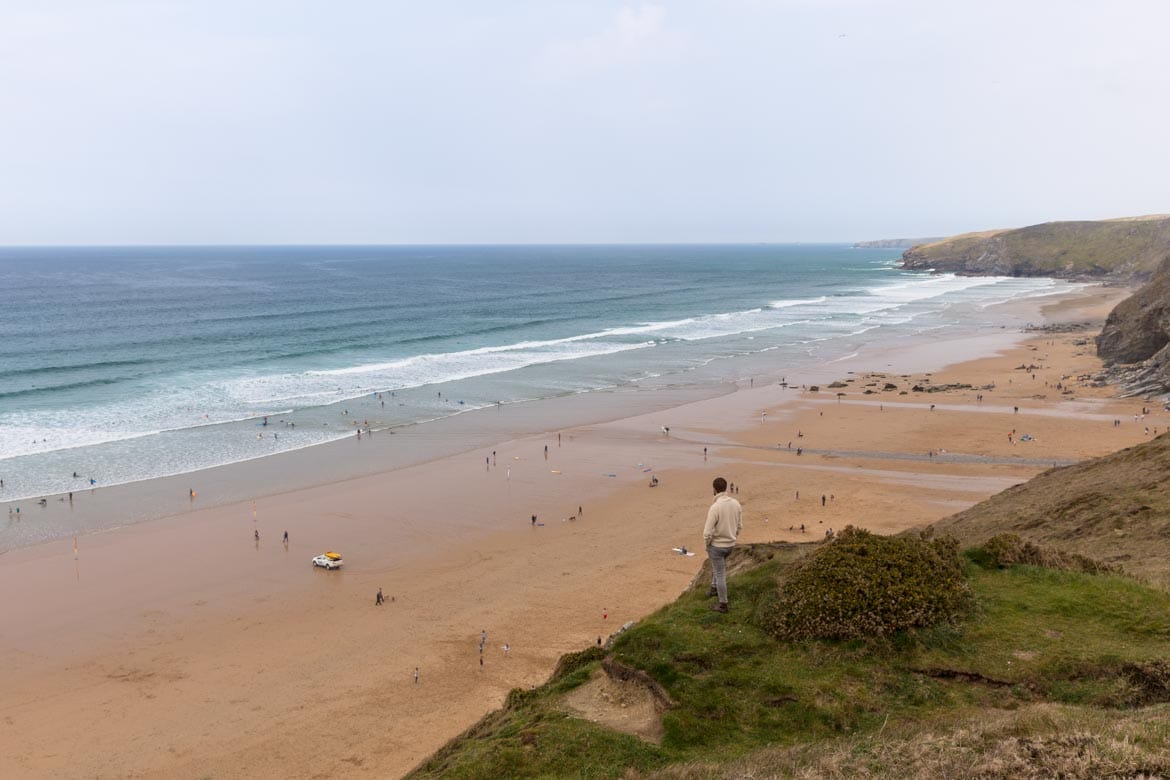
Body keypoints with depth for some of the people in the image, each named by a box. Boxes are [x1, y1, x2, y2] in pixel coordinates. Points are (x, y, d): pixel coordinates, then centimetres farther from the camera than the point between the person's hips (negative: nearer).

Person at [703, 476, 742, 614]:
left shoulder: (715, 507, -29)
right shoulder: (736, 504, -7)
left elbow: (708, 532, -25)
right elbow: (739, 526, 5)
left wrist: (707, 543, -4)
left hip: (716, 545, -7)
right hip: (730, 545, 7)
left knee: (720, 574, 7)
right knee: (716, 564, 34)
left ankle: (723, 604, 19)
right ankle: (714, 588, 48)